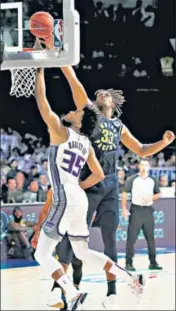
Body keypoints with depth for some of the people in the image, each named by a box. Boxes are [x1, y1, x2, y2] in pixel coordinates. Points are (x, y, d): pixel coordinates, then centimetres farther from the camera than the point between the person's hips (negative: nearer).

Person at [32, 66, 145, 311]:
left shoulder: (61, 131, -6)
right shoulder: (87, 144, 16)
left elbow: (41, 100, -6)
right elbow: (99, 175, 22)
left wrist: (40, 72, 3)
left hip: (65, 201, -8)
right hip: (78, 200, 9)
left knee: (42, 254, -6)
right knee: (84, 253, 22)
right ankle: (132, 279, 19)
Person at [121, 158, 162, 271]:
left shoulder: (153, 181, 9)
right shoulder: (132, 180, 0)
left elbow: (158, 194, 16)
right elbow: (125, 194, -2)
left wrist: (152, 198, -6)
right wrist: (124, 208, -11)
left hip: (148, 210, 3)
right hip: (136, 210, -3)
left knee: (151, 237, 7)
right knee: (132, 237, -5)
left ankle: (153, 262, 13)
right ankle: (129, 263, -3)